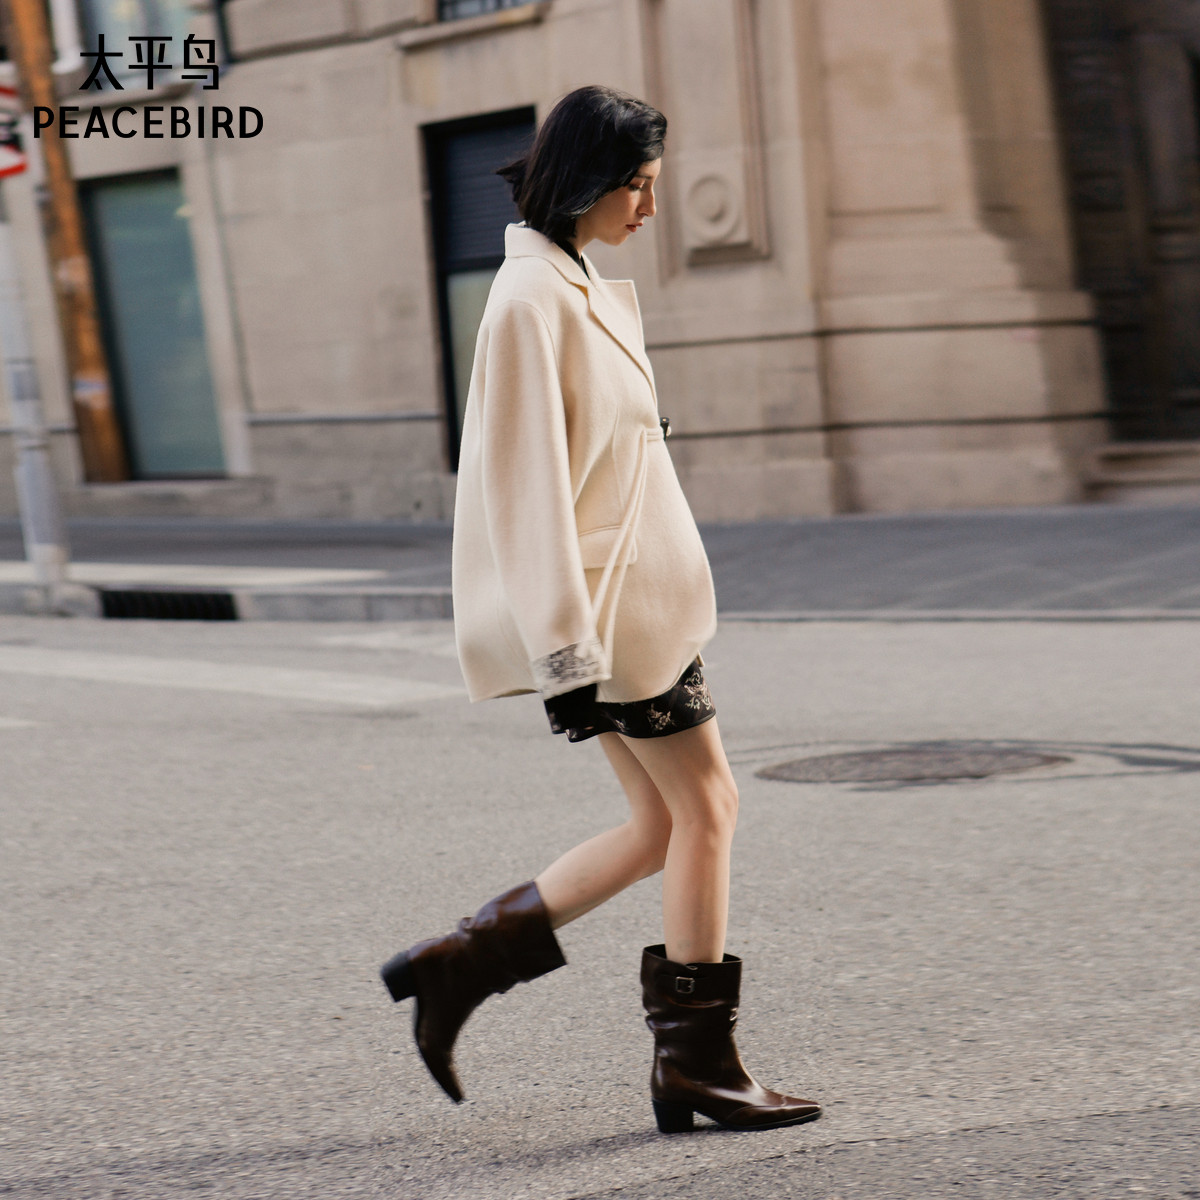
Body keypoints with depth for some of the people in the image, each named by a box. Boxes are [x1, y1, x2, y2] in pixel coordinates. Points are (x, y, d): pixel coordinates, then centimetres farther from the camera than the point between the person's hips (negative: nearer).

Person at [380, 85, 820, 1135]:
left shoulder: (577, 287, 15)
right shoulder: (533, 300, -15)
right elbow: (527, 485, -20)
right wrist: (568, 651, -21)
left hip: (635, 591, 10)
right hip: (607, 604, -10)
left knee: (665, 825, 11)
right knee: (704, 808, -3)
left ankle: (459, 962, 16)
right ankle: (697, 1066, 7)